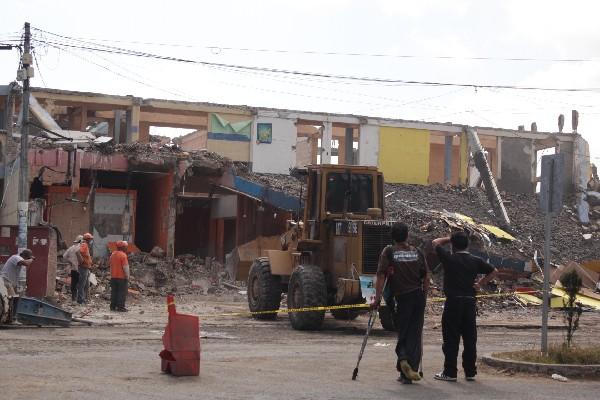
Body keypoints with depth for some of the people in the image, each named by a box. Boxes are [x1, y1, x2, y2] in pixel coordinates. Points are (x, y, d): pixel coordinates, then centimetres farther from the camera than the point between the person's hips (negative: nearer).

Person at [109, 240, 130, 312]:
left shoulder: (113, 254, 10)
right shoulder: (123, 255, -15)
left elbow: (110, 263, 17)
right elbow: (125, 267, -18)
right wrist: (127, 276, -11)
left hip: (113, 277, 7)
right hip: (121, 277, -7)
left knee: (114, 292, 11)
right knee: (122, 292, -3)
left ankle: (113, 306, 11)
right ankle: (120, 307, -6)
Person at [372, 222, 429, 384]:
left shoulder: (388, 252, -2)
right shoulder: (417, 252, 7)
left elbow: (381, 277, -7)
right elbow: (426, 278, 9)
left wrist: (377, 299, -2)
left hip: (402, 298, -2)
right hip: (418, 296, 2)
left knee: (402, 333, 11)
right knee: (415, 335, 7)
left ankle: (403, 358, -17)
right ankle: (408, 373, 7)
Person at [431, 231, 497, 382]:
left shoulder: (449, 258, -5)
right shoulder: (475, 261, 4)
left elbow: (435, 242, 8)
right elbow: (493, 271, 10)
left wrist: (450, 238, 15)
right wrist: (480, 284, 11)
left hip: (453, 302, -4)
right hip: (470, 302, 4)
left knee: (451, 339, 1)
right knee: (470, 338, 9)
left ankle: (450, 372, 2)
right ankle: (470, 372, 13)